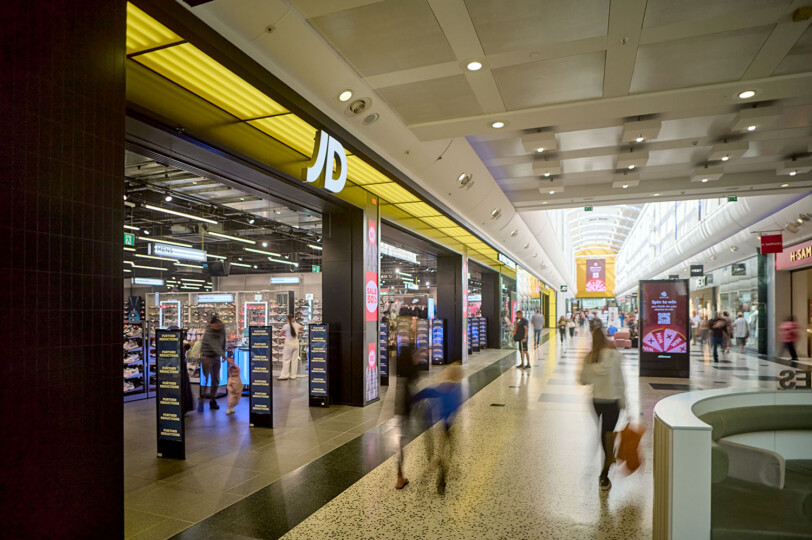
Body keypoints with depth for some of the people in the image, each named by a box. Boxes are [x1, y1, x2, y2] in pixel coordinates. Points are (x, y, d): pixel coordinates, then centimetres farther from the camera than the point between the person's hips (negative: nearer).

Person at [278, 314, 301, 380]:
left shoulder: (286, 326, -11)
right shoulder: (297, 325, 0)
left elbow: (282, 334, 2)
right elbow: (301, 328, 23)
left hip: (288, 343, -4)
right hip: (296, 343, 4)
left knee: (286, 360, 2)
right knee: (295, 360, 7)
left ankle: (284, 375, 1)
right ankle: (293, 375, 10)